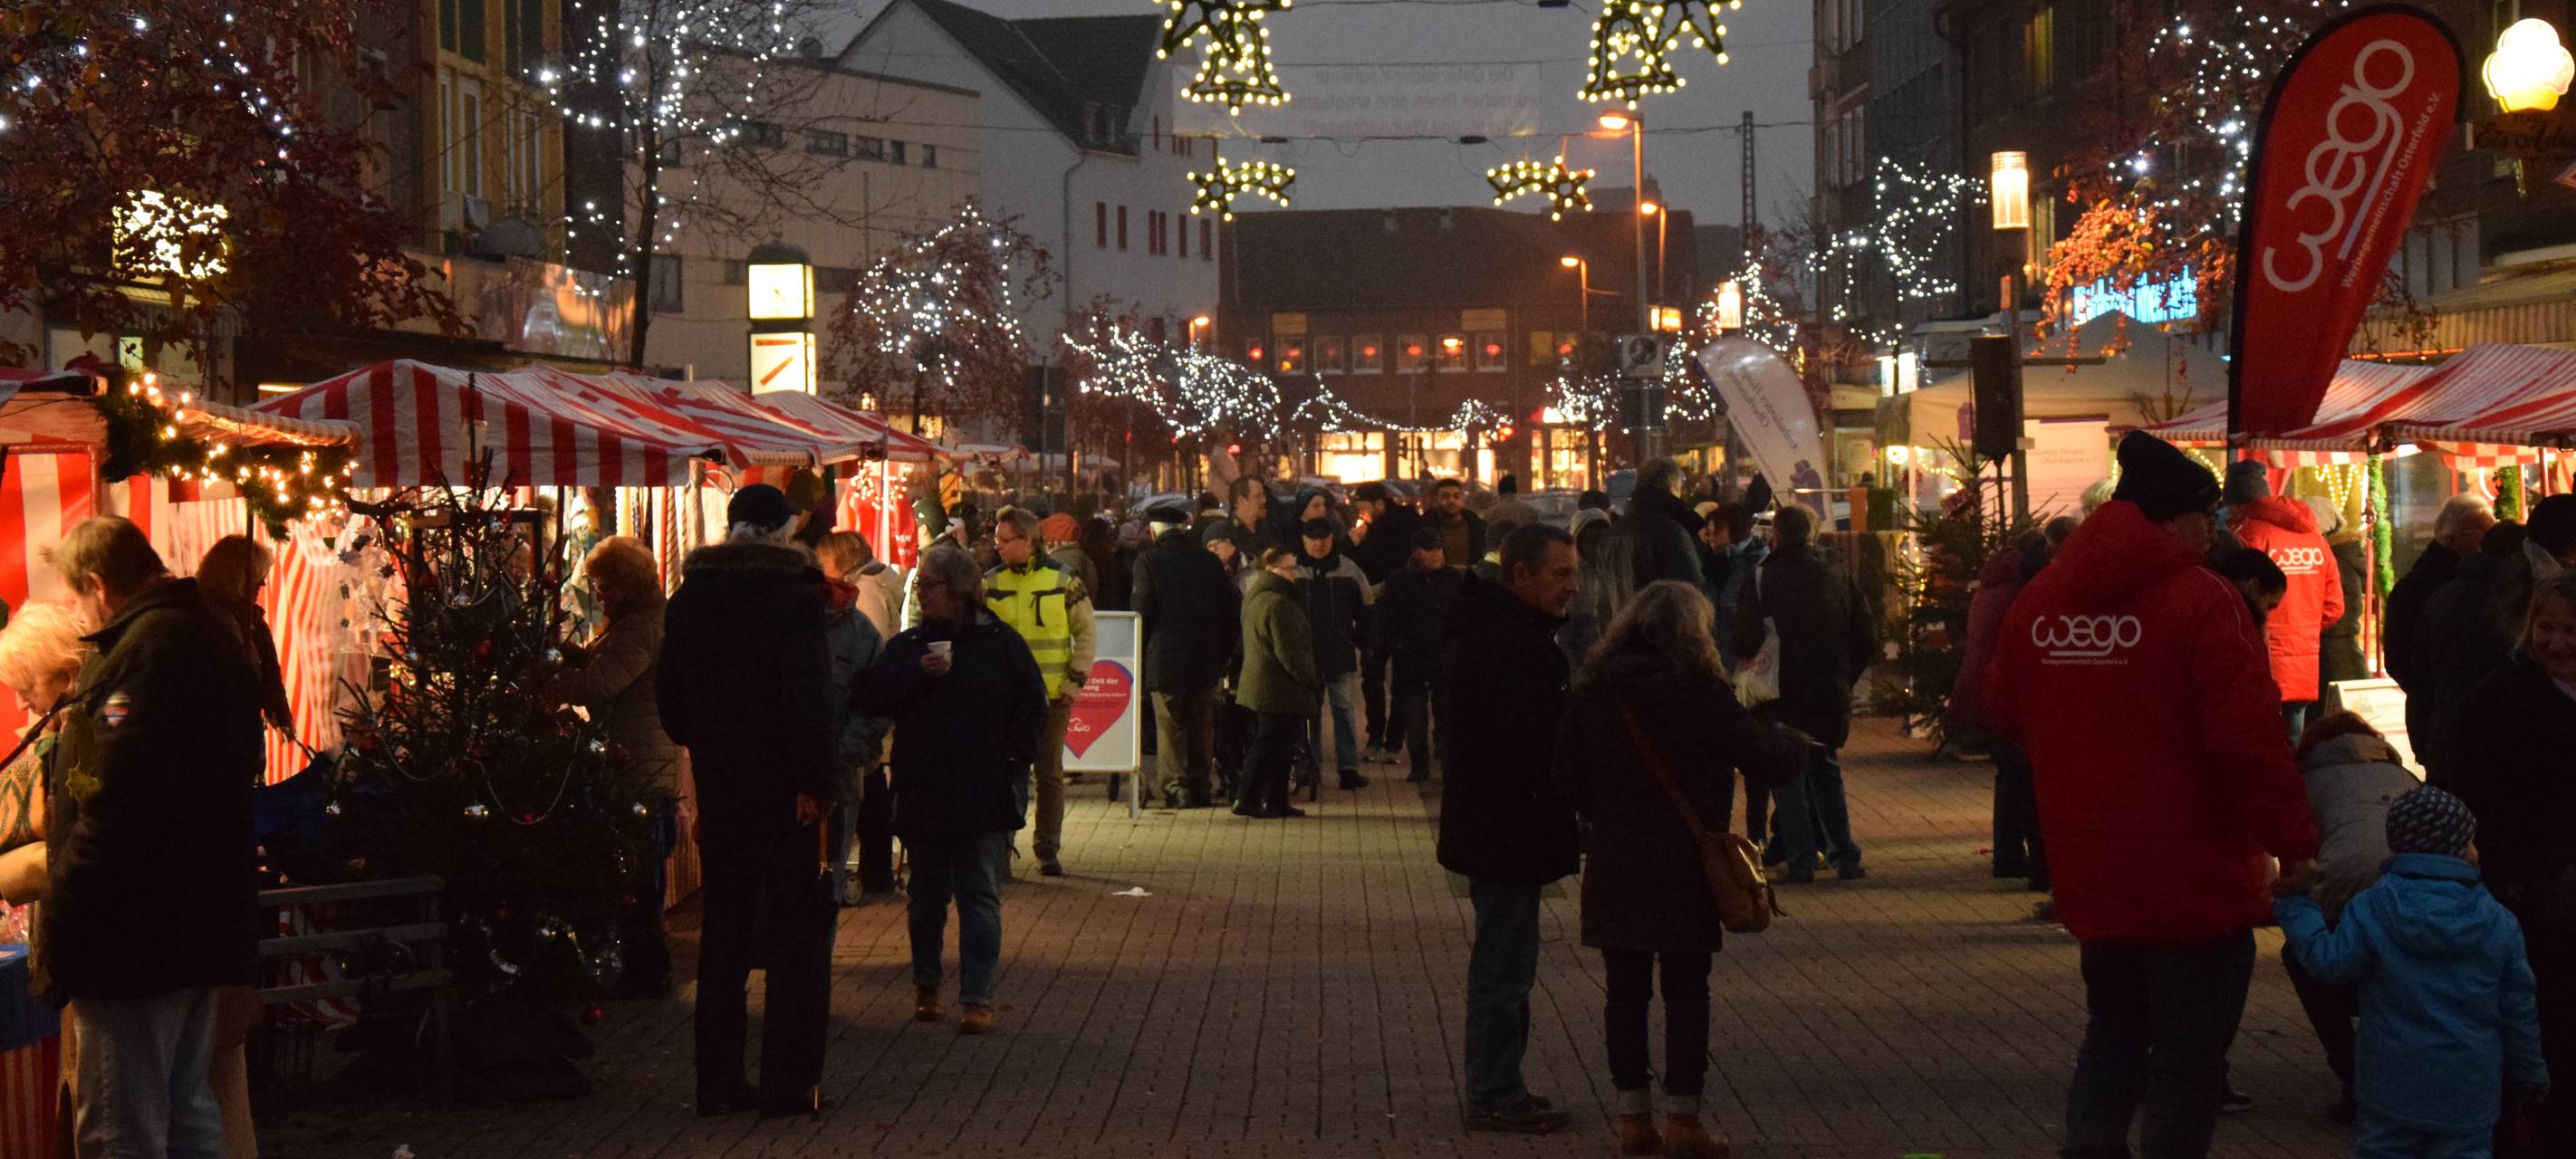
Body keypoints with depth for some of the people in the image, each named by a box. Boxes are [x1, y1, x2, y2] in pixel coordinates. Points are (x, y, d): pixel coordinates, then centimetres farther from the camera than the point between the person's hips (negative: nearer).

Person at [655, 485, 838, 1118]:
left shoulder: (689, 597, 5)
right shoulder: (794, 597, -13)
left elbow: (668, 689, 11)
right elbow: (809, 697, -19)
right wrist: (815, 780, -14)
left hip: (717, 780, 5)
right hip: (782, 782, -5)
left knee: (723, 926, 13)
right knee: (794, 928, 2)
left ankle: (718, 1080, 14)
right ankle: (788, 1082, 2)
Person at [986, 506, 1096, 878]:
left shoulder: (1063, 582, 0)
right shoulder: (990, 584, 4)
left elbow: (1086, 633, 6)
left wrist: (1075, 680, -2)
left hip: (1052, 695, -1)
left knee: (1050, 774, 4)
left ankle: (1048, 848, 12)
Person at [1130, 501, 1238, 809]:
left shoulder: (1148, 560, -6)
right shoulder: (1210, 562, 6)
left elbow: (1143, 611, -10)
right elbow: (1228, 610, 7)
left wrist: (1141, 655, 0)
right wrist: (1222, 654, 13)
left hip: (1164, 657, -4)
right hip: (1205, 660, 4)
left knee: (1170, 726, 1)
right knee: (1202, 726, 11)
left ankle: (1176, 786, -3)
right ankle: (1200, 786, 15)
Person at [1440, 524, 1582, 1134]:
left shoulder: (1492, 630, 13)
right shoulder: (1513, 643, -22)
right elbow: (1534, 741, -26)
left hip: (1491, 826, 11)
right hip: (1510, 828, -11)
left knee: (1501, 967, 18)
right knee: (1504, 970, -2)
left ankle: (1494, 1090, 27)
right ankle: (1495, 1097, 5)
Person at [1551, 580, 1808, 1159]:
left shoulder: (1592, 689, 1)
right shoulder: (1698, 690, -12)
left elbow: (1569, 774, 6)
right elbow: (1766, 759, -8)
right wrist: (1796, 744, 13)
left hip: (1613, 864, 4)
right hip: (1682, 863, -4)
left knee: (1626, 989, 9)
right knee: (1687, 991, 5)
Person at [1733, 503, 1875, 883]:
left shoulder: (1763, 580, -10)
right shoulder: (1840, 578, 2)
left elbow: (1745, 641, -14)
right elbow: (1867, 640, 4)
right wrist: (1844, 678, 14)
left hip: (1783, 697, -4)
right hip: (1832, 699, 4)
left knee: (1788, 777, 6)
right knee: (1827, 774, 17)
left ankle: (1800, 860, 0)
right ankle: (1844, 856, 11)